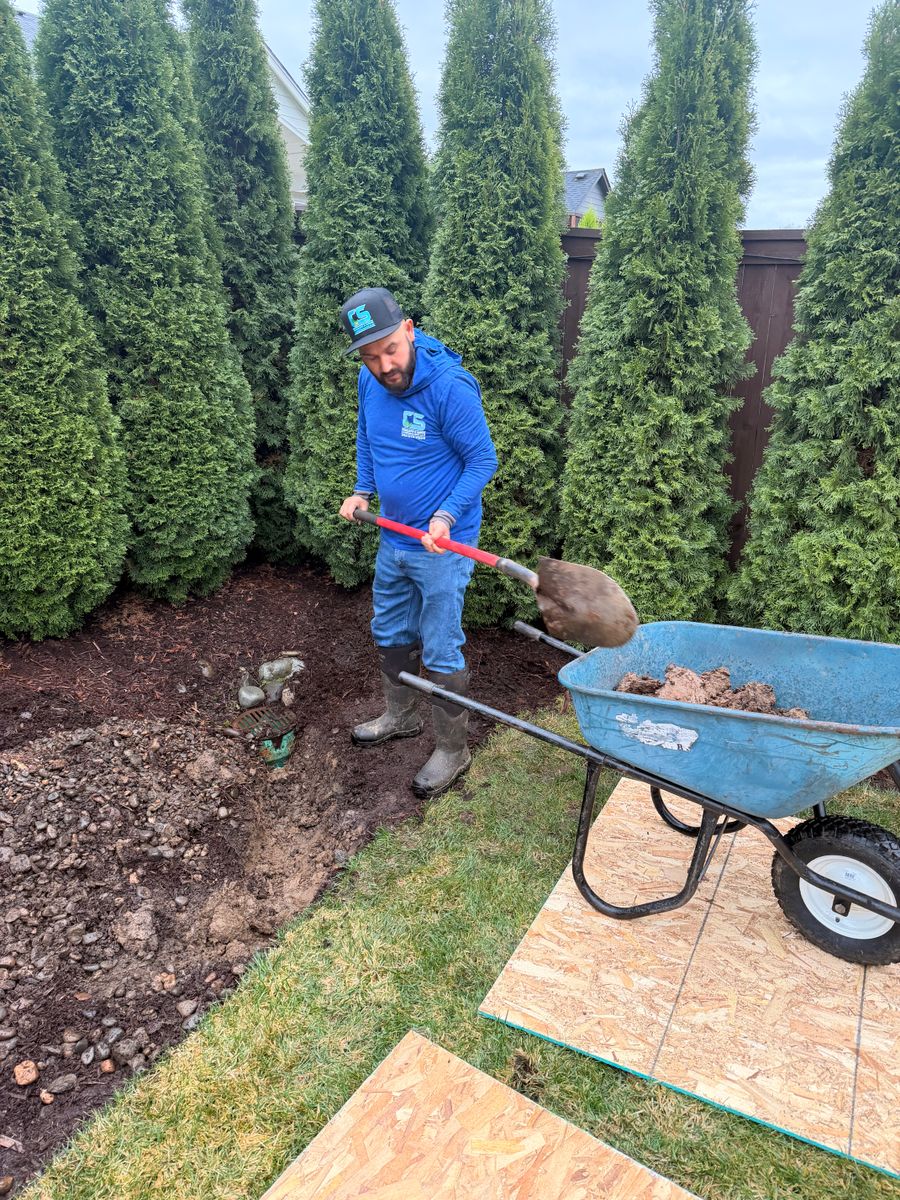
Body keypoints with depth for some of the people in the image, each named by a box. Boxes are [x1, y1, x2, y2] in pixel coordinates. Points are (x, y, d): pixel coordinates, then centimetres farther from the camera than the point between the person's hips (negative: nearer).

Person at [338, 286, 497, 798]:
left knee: (441, 653, 2)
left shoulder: (450, 387, -24)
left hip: (441, 546, -7)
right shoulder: (370, 382, -3)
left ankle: (452, 751, 22)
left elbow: (482, 460, -16)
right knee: (390, 635, 22)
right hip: (393, 539, 8)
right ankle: (401, 717, 46)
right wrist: (362, 490, 4)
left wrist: (447, 515, -27)